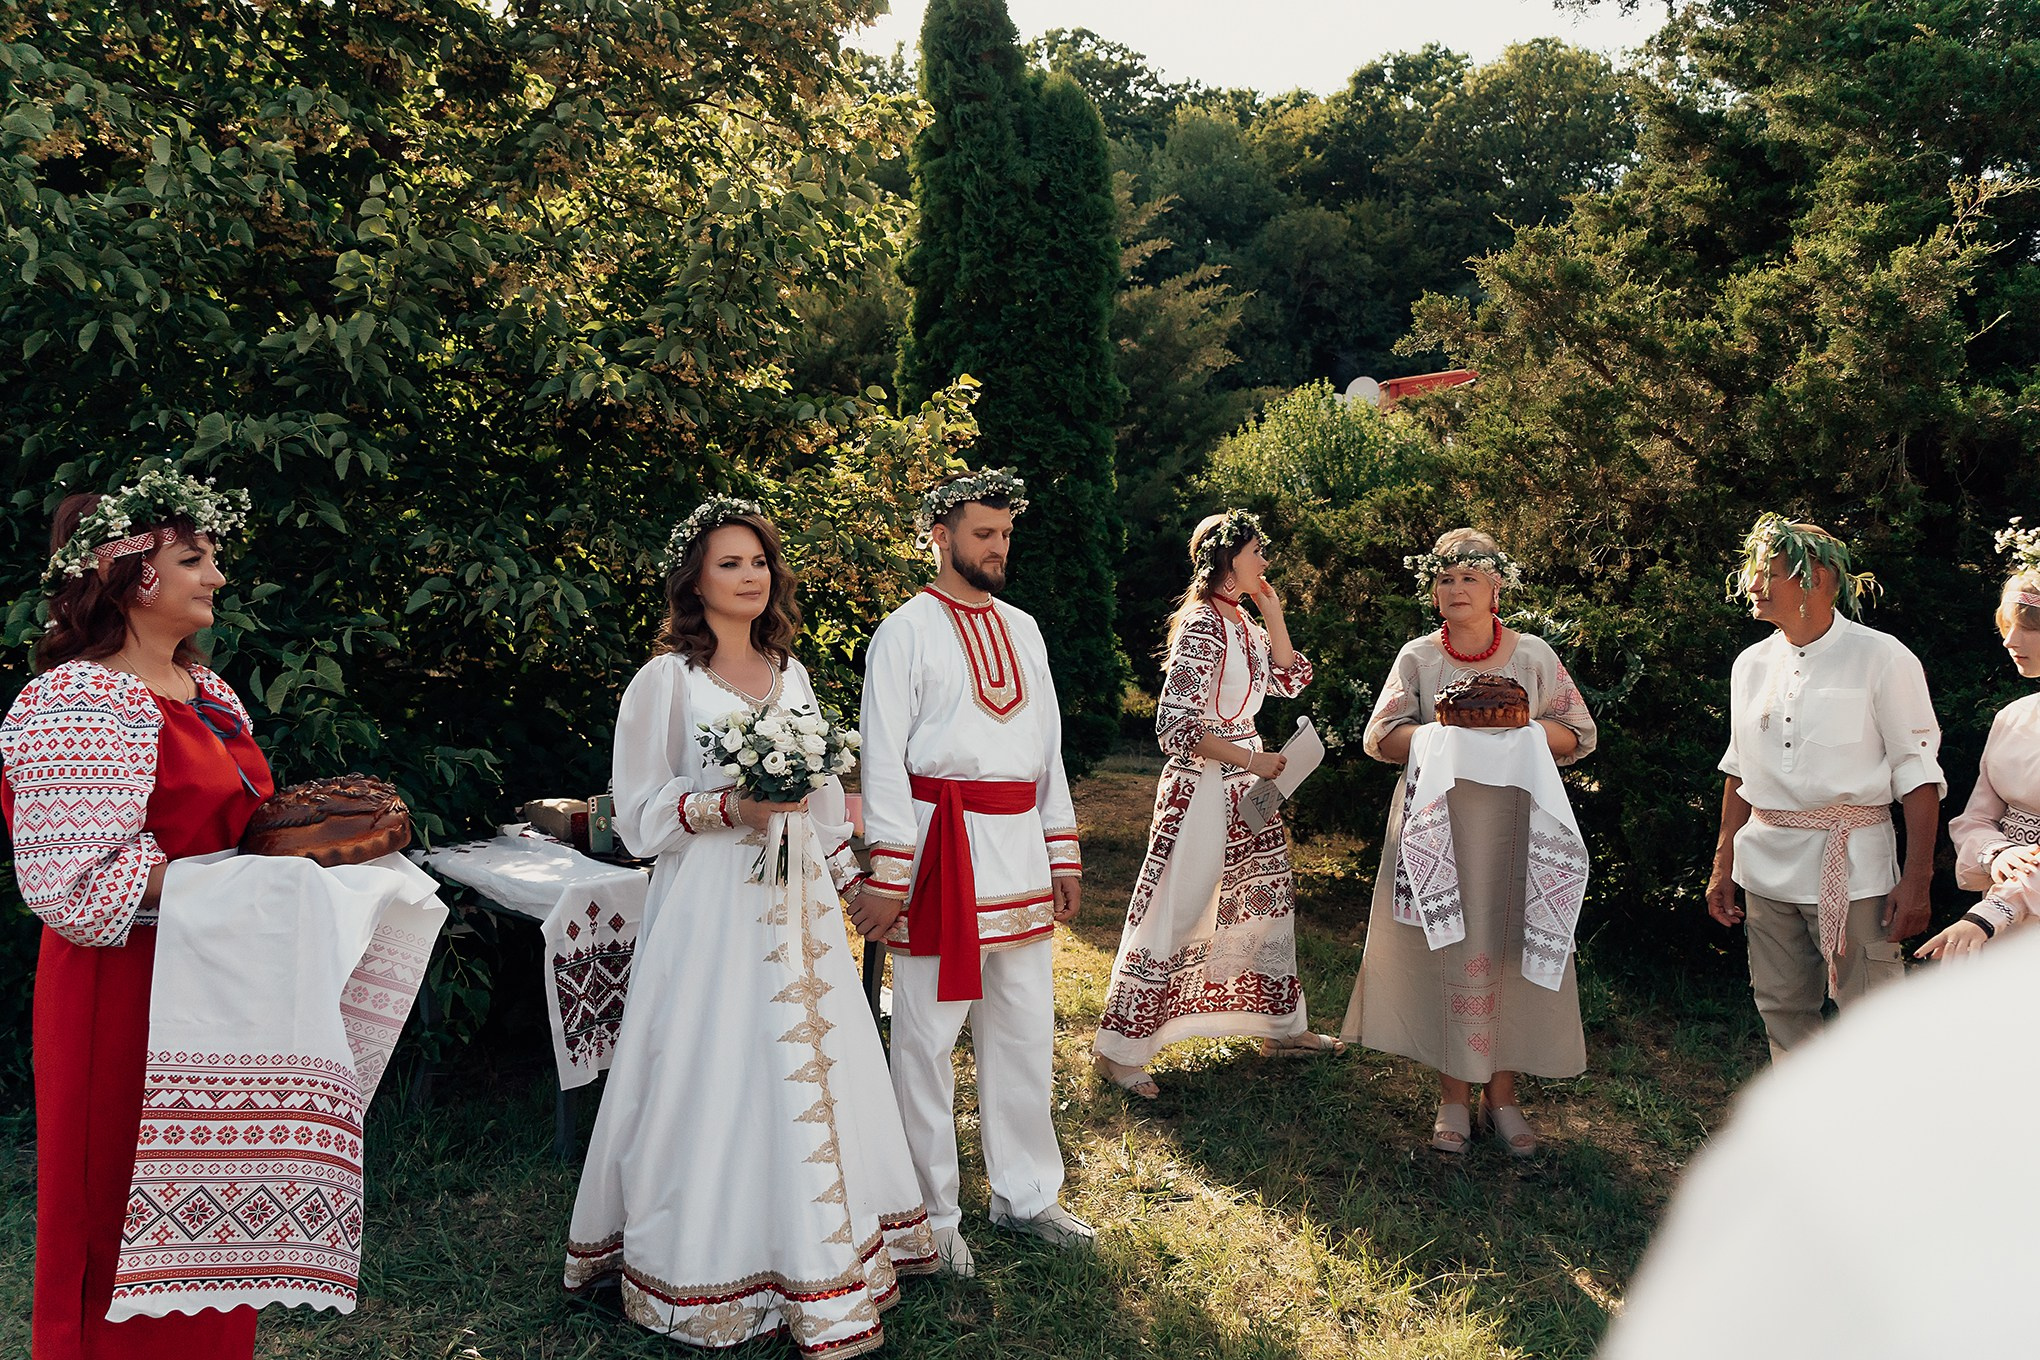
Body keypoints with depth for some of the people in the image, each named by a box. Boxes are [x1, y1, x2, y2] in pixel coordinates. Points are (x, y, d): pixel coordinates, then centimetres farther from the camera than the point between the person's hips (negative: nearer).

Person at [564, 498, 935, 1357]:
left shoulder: (790, 673, 10)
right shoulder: (666, 681, -6)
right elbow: (640, 816, -5)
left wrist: (849, 874, 18)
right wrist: (729, 807, -18)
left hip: (796, 900, 5)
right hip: (712, 908, -5)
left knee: (811, 1069, 10)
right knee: (722, 1080, 0)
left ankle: (822, 1252, 26)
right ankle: (711, 1275, 18)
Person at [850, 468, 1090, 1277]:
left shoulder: (1022, 630, 14)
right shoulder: (907, 631, -4)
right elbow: (883, 759, -8)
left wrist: (1063, 853, 14)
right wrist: (887, 876, -13)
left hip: (1020, 847, 6)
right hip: (941, 846, -6)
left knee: (1025, 1030, 14)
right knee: (928, 1036, 2)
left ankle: (1025, 1194, 29)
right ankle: (930, 1217, 16)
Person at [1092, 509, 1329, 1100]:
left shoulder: (1241, 621, 10)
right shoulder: (1202, 626, -18)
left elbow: (1288, 680, 14)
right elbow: (1175, 726, -23)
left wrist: (1273, 613, 4)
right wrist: (1251, 759, -19)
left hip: (1246, 783, 9)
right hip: (1203, 784, -9)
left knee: (1270, 895, 17)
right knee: (1175, 911, -4)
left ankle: (1282, 1026, 33)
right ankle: (1119, 1049, 6)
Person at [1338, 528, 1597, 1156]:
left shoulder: (1533, 655, 6)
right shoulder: (1417, 658, 6)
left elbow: (1579, 733, 5)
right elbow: (1379, 736, -2)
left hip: (1513, 828, 0)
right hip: (1437, 827, 0)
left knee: (1509, 948, 0)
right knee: (1443, 948, 0)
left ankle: (1502, 1091, 14)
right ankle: (1453, 1094, 12)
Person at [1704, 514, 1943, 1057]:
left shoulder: (1882, 658, -6)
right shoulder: (1752, 664, 10)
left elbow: (1917, 771, -6)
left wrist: (1916, 879, -12)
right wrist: (1723, 865, 13)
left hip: (1851, 866, -5)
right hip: (1766, 864, 5)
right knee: (1782, 1010, 10)